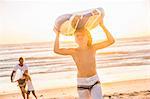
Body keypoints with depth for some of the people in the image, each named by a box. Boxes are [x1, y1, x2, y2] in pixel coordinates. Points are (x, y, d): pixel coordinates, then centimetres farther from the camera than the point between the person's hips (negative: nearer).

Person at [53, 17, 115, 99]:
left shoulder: (93, 48, -5)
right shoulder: (74, 51, -10)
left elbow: (111, 41, -10)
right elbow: (56, 50, -22)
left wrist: (102, 26, -11)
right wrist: (57, 35, -17)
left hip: (95, 81, 1)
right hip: (81, 83, 0)